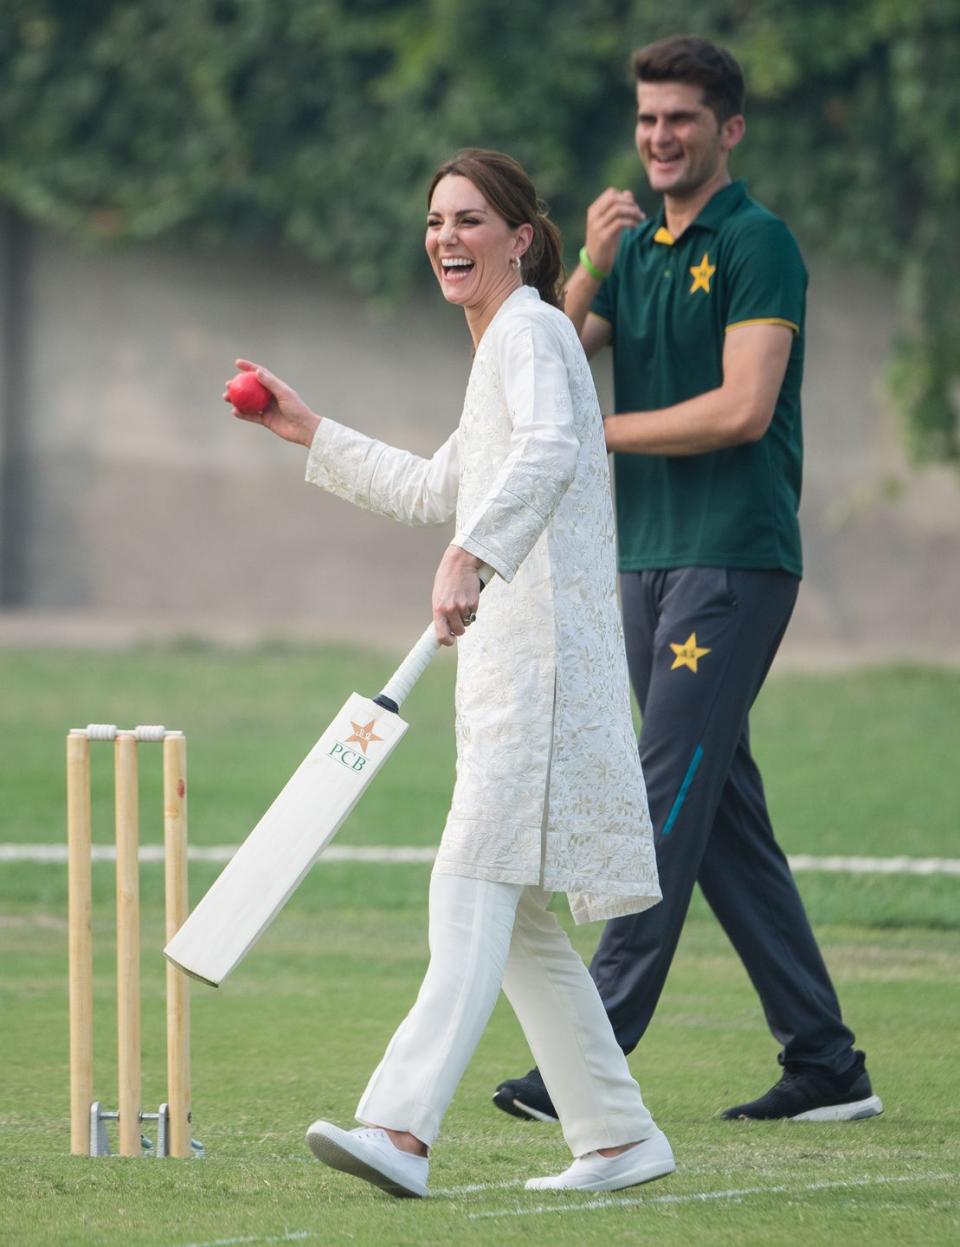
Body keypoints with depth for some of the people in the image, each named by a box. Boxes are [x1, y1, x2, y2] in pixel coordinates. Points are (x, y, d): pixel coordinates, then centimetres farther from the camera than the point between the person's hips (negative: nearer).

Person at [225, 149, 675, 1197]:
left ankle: (402, 1127, -31)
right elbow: (438, 490, 39)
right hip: (506, 656, 10)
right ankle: (620, 1137, 15)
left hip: (542, 648, -10)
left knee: (475, 885, -20)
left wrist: (470, 556, -43)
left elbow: (551, 448, -29)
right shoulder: (500, 346, 24)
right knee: (514, 920, 11)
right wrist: (311, 434, 40)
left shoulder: (530, 332, -7)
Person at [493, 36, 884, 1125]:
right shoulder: (634, 249, 17)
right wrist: (588, 267, -6)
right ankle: (825, 1064, 12)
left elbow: (744, 409, -16)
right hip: (646, 556, 8)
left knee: (669, 804, -12)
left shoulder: (757, 246, -6)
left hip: (734, 558, -8)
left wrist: (597, 435, -9)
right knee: (723, 814, 7)